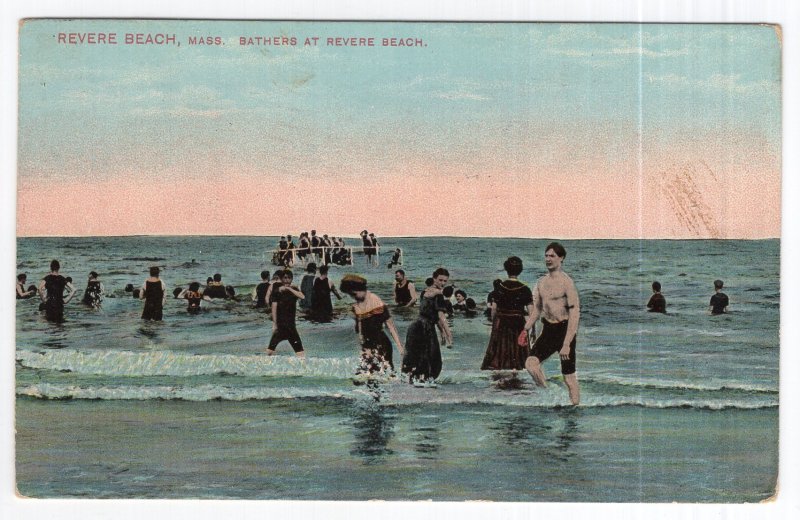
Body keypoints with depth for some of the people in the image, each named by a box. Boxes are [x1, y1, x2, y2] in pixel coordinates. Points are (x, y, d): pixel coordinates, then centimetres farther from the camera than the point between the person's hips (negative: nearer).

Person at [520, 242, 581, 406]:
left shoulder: (566, 282, -14)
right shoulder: (541, 282, 9)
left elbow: (575, 314, -18)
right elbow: (537, 308, 21)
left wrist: (566, 344, -23)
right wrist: (527, 329, 8)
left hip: (564, 329, -6)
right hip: (548, 329, 6)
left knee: (569, 376, -2)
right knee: (531, 363, -13)